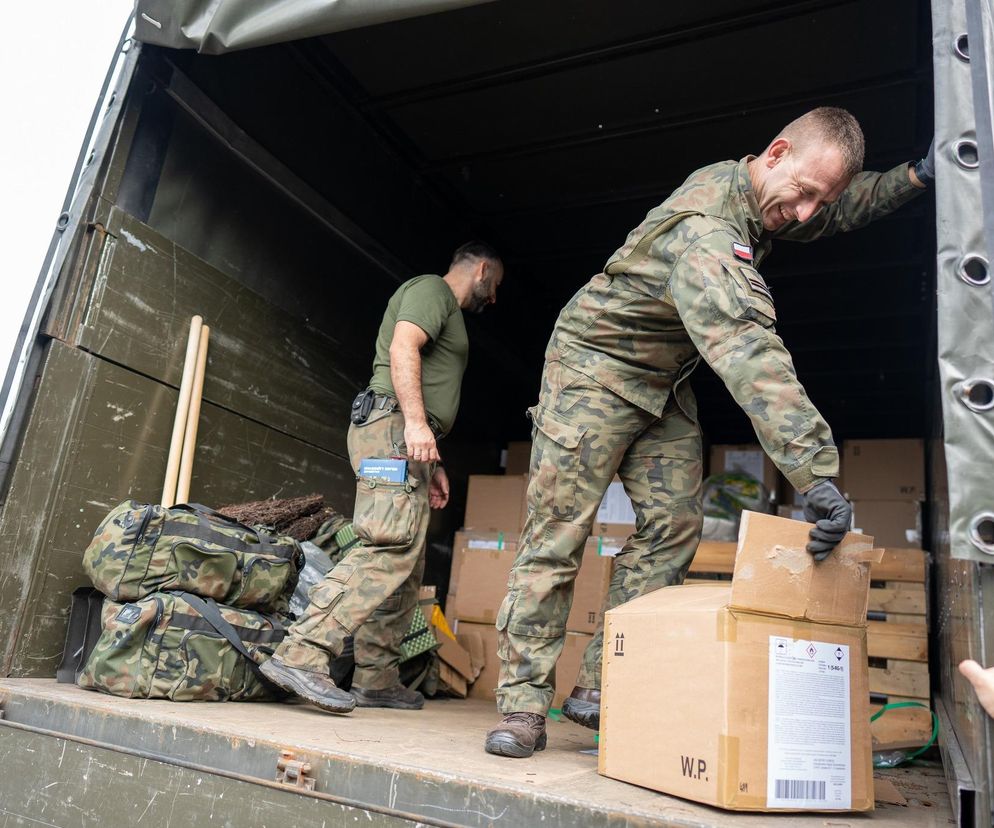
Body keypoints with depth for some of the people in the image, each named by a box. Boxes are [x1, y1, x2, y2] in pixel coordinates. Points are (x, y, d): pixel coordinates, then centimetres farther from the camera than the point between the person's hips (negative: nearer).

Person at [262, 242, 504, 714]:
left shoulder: (448, 314, 33)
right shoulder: (431, 289, 4)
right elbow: (402, 347, -14)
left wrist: (433, 465, 25)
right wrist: (414, 420, -25)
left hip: (410, 442, 10)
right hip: (393, 426, -10)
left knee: (407, 570, 6)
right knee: (393, 547, -22)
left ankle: (377, 680, 9)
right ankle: (301, 655, -25)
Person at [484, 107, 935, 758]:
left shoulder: (759, 196, 0)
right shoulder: (706, 228, -32)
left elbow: (848, 208, 21)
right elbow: (748, 353, -45)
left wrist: (916, 176, 2)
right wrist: (819, 473, -51)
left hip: (665, 384, 9)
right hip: (597, 363, -9)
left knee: (672, 532, -2)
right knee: (558, 533, -10)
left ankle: (600, 688, 4)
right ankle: (524, 703, -1)